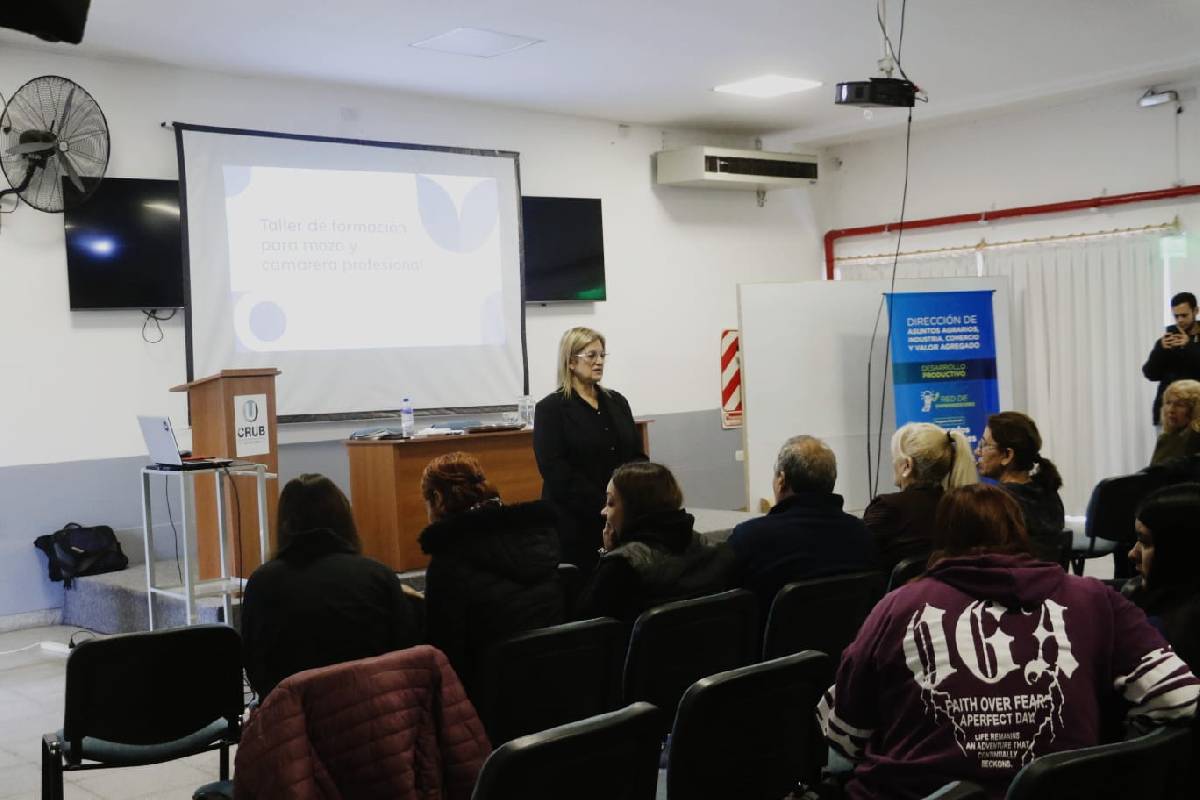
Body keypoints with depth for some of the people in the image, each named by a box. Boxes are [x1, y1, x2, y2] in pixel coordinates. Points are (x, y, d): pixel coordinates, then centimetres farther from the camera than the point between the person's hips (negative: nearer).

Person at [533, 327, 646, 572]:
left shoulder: (617, 402, 14)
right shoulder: (551, 409, -4)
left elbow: (637, 455, 12)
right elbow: (556, 471, -13)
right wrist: (602, 505, -18)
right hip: (575, 521, -5)